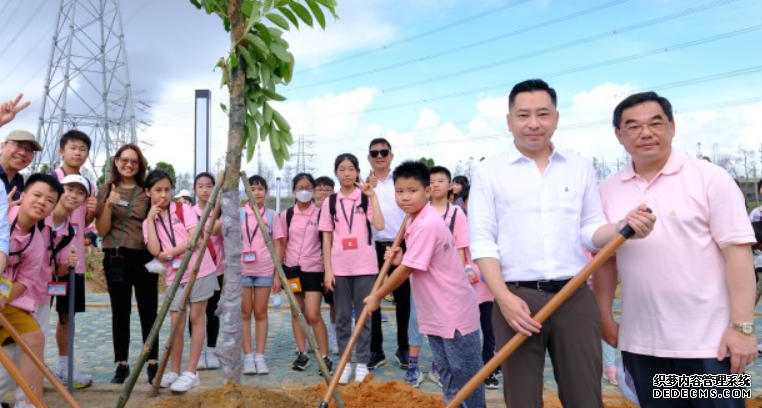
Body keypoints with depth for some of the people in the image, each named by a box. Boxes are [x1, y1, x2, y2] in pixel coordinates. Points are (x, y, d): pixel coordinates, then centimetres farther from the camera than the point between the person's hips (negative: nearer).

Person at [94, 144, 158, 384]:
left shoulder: (147, 191, 5)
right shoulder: (106, 191, 5)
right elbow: (102, 230, 0)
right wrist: (109, 205, -14)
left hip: (144, 257, 0)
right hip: (116, 257, 0)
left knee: (148, 311, 2)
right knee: (120, 312, 8)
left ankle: (152, 364, 8)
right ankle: (121, 365, 17)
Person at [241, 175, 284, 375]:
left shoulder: (272, 216, 3)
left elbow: (277, 246, 3)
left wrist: (278, 274, -2)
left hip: (265, 270, 0)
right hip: (242, 270, 0)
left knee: (261, 313, 5)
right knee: (245, 313, 4)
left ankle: (260, 356, 11)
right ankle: (248, 356, 10)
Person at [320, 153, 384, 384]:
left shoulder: (366, 198, 1)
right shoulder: (330, 202, 5)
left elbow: (379, 226, -14)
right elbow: (327, 238, 4)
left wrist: (373, 195, -14)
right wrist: (328, 269, -1)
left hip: (364, 266, -1)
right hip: (339, 267, 2)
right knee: (342, 317, 8)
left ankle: (362, 363, 16)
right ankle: (345, 362, 19)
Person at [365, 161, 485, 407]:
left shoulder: (426, 225, -24)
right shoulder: (415, 221, 7)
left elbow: (407, 270, -22)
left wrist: (376, 297, -9)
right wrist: (400, 259, -5)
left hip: (454, 314, -10)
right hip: (435, 314, 10)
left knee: (466, 377, 5)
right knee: (447, 375, 18)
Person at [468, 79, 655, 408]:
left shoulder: (580, 168, 11)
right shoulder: (488, 171, 2)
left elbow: (590, 231, 10)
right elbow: (482, 241, -4)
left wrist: (625, 227, -12)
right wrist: (503, 298, -14)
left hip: (575, 297, 3)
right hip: (517, 298, -2)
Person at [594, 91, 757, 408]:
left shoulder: (709, 178, -5)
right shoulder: (608, 191, 4)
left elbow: (737, 251, -9)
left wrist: (742, 326, -13)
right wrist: (605, 316, 8)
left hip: (709, 340, -3)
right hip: (641, 342, 4)